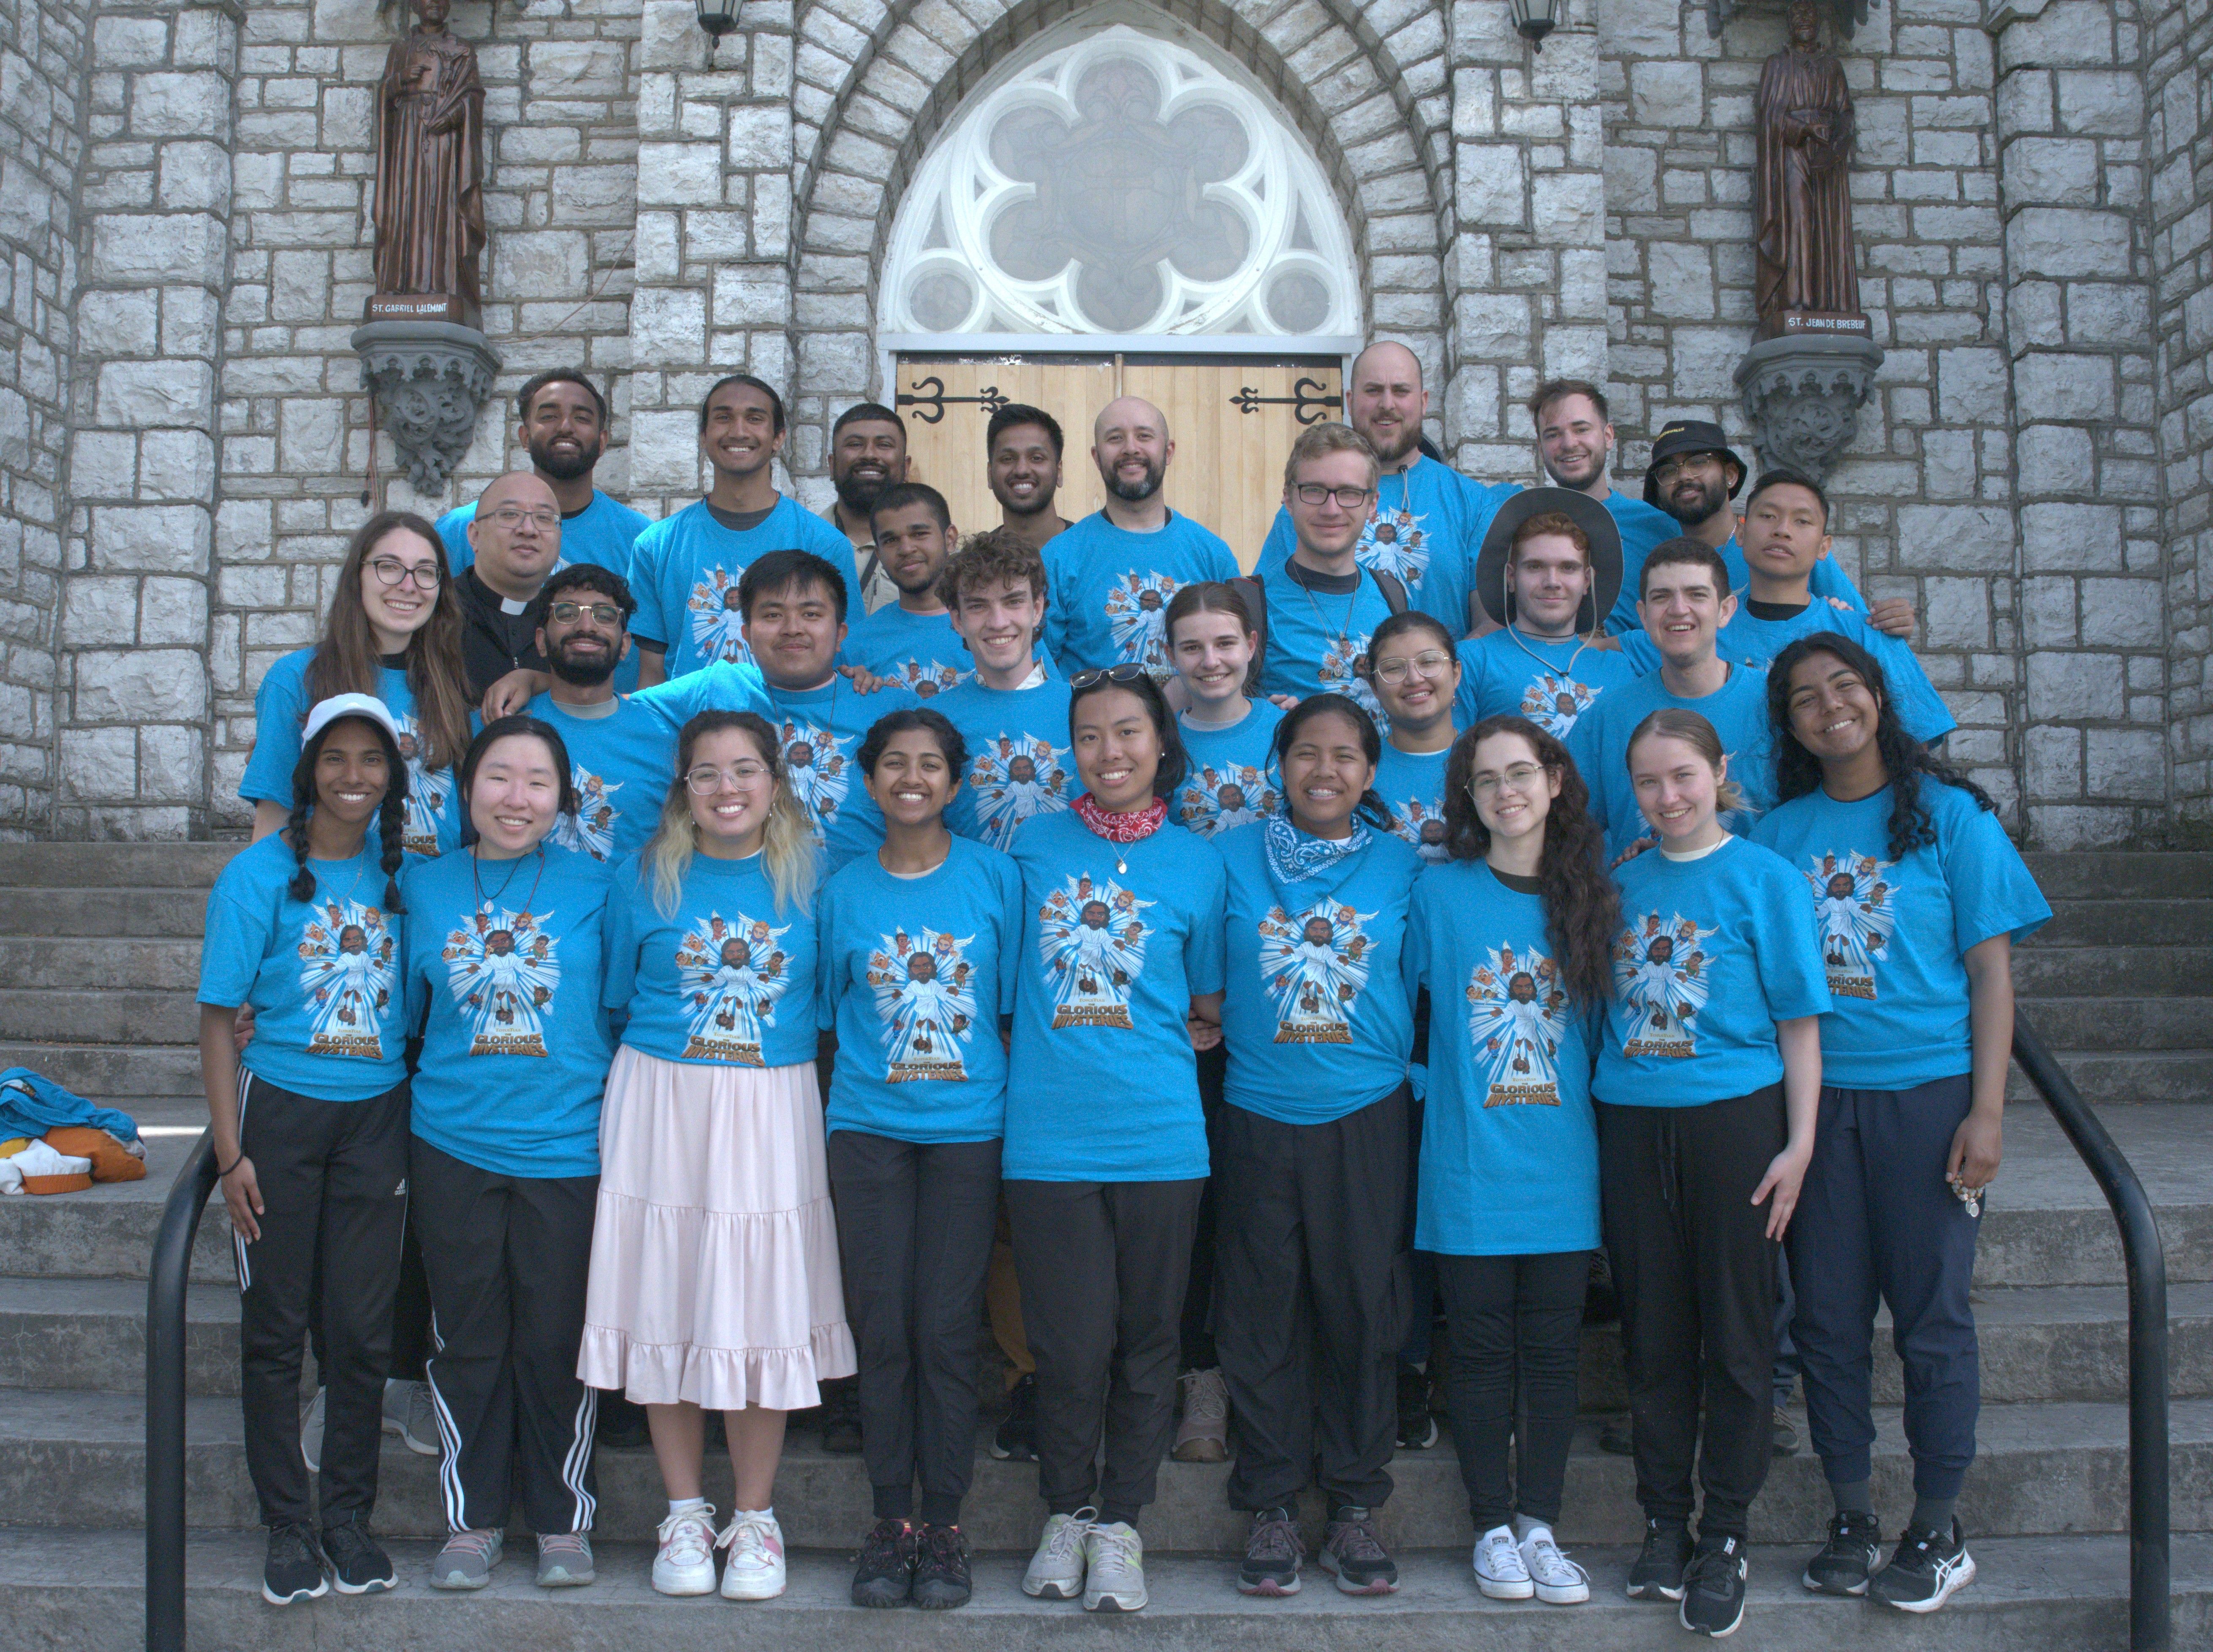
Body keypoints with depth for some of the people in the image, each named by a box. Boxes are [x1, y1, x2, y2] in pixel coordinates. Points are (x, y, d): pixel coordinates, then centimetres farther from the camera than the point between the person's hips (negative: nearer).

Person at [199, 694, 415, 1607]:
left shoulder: (400, 876, 4)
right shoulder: (259, 875, -5)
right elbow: (219, 1018, -5)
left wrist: (421, 1122, 5)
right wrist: (231, 1151, -11)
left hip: (378, 1118, 2)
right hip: (281, 1112, -2)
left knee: (364, 1326, 5)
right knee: (275, 1325, 4)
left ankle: (349, 1517, 19)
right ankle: (287, 1525, 16)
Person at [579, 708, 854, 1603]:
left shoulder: (812, 877, 2)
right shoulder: (645, 877, 3)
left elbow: (830, 1009, 9)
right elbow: (617, 1002, 10)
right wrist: (654, 1072, 2)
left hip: (774, 1116, 0)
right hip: (660, 1111, 1)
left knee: (764, 1311, 3)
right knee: (665, 1309, 5)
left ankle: (755, 1517, 19)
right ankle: (684, 1512, 22)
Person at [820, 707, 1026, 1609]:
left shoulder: (995, 876, 0)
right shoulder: (844, 891, 4)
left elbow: (1014, 1003, 3)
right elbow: (830, 1013, 13)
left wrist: (1016, 1108, 0)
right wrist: (850, 1094, 5)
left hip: (967, 1129, -1)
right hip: (869, 1129, 1)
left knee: (946, 1329, 1)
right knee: (883, 1330, 4)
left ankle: (943, 1521, 13)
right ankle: (890, 1518, 15)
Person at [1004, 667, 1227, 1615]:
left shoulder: (1197, 864, 6)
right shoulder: (1034, 844, 7)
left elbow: (1210, 1014, 12)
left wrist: (1157, 1044, -2)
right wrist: (1042, 1049, 6)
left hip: (1158, 1137, 0)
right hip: (1048, 1136, 0)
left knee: (1146, 1340, 7)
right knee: (1070, 1343, 3)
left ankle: (1120, 1523, 22)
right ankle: (1065, 1514, 24)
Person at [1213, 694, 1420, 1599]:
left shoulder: (1402, 865, 5)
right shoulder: (1234, 857, 4)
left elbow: (1420, 988, 11)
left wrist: (1405, 1065, 1)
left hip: (1366, 1116, 0)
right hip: (1260, 1116, 0)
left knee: (1363, 1307, 5)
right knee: (1263, 1313, 5)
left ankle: (1355, 1507, 18)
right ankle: (1271, 1507, 18)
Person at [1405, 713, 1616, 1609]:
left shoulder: (1592, 898, 5)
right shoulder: (1440, 892, -2)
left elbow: (1603, 1025, 12)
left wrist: (1594, 1116, 3)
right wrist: (1443, 1085, -3)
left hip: (1563, 1164, 2)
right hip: (1469, 1165, -2)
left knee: (1553, 1347, 7)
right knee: (1480, 1348, 5)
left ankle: (1540, 1524, 18)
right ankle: (1492, 1526, 17)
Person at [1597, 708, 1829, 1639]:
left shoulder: (1762, 876, -1)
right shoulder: (1623, 882, 10)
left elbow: (1798, 1020, -2)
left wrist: (1798, 1144, -7)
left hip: (1734, 1117, -3)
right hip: (1632, 1121, 3)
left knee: (1734, 1335, 3)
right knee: (1653, 1335, 9)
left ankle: (1724, 1538, 13)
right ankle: (1664, 1523, 21)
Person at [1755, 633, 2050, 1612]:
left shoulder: (1948, 814, 1)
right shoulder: (1780, 832, 7)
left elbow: (1991, 970, -1)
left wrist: (1986, 1111, -8)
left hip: (1926, 1093, -2)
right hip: (1814, 1097, 3)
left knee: (1932, 1319, 3)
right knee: (1828, 1319, 7)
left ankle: (1937, 1532, 17)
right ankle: (1852, 1520, 21)